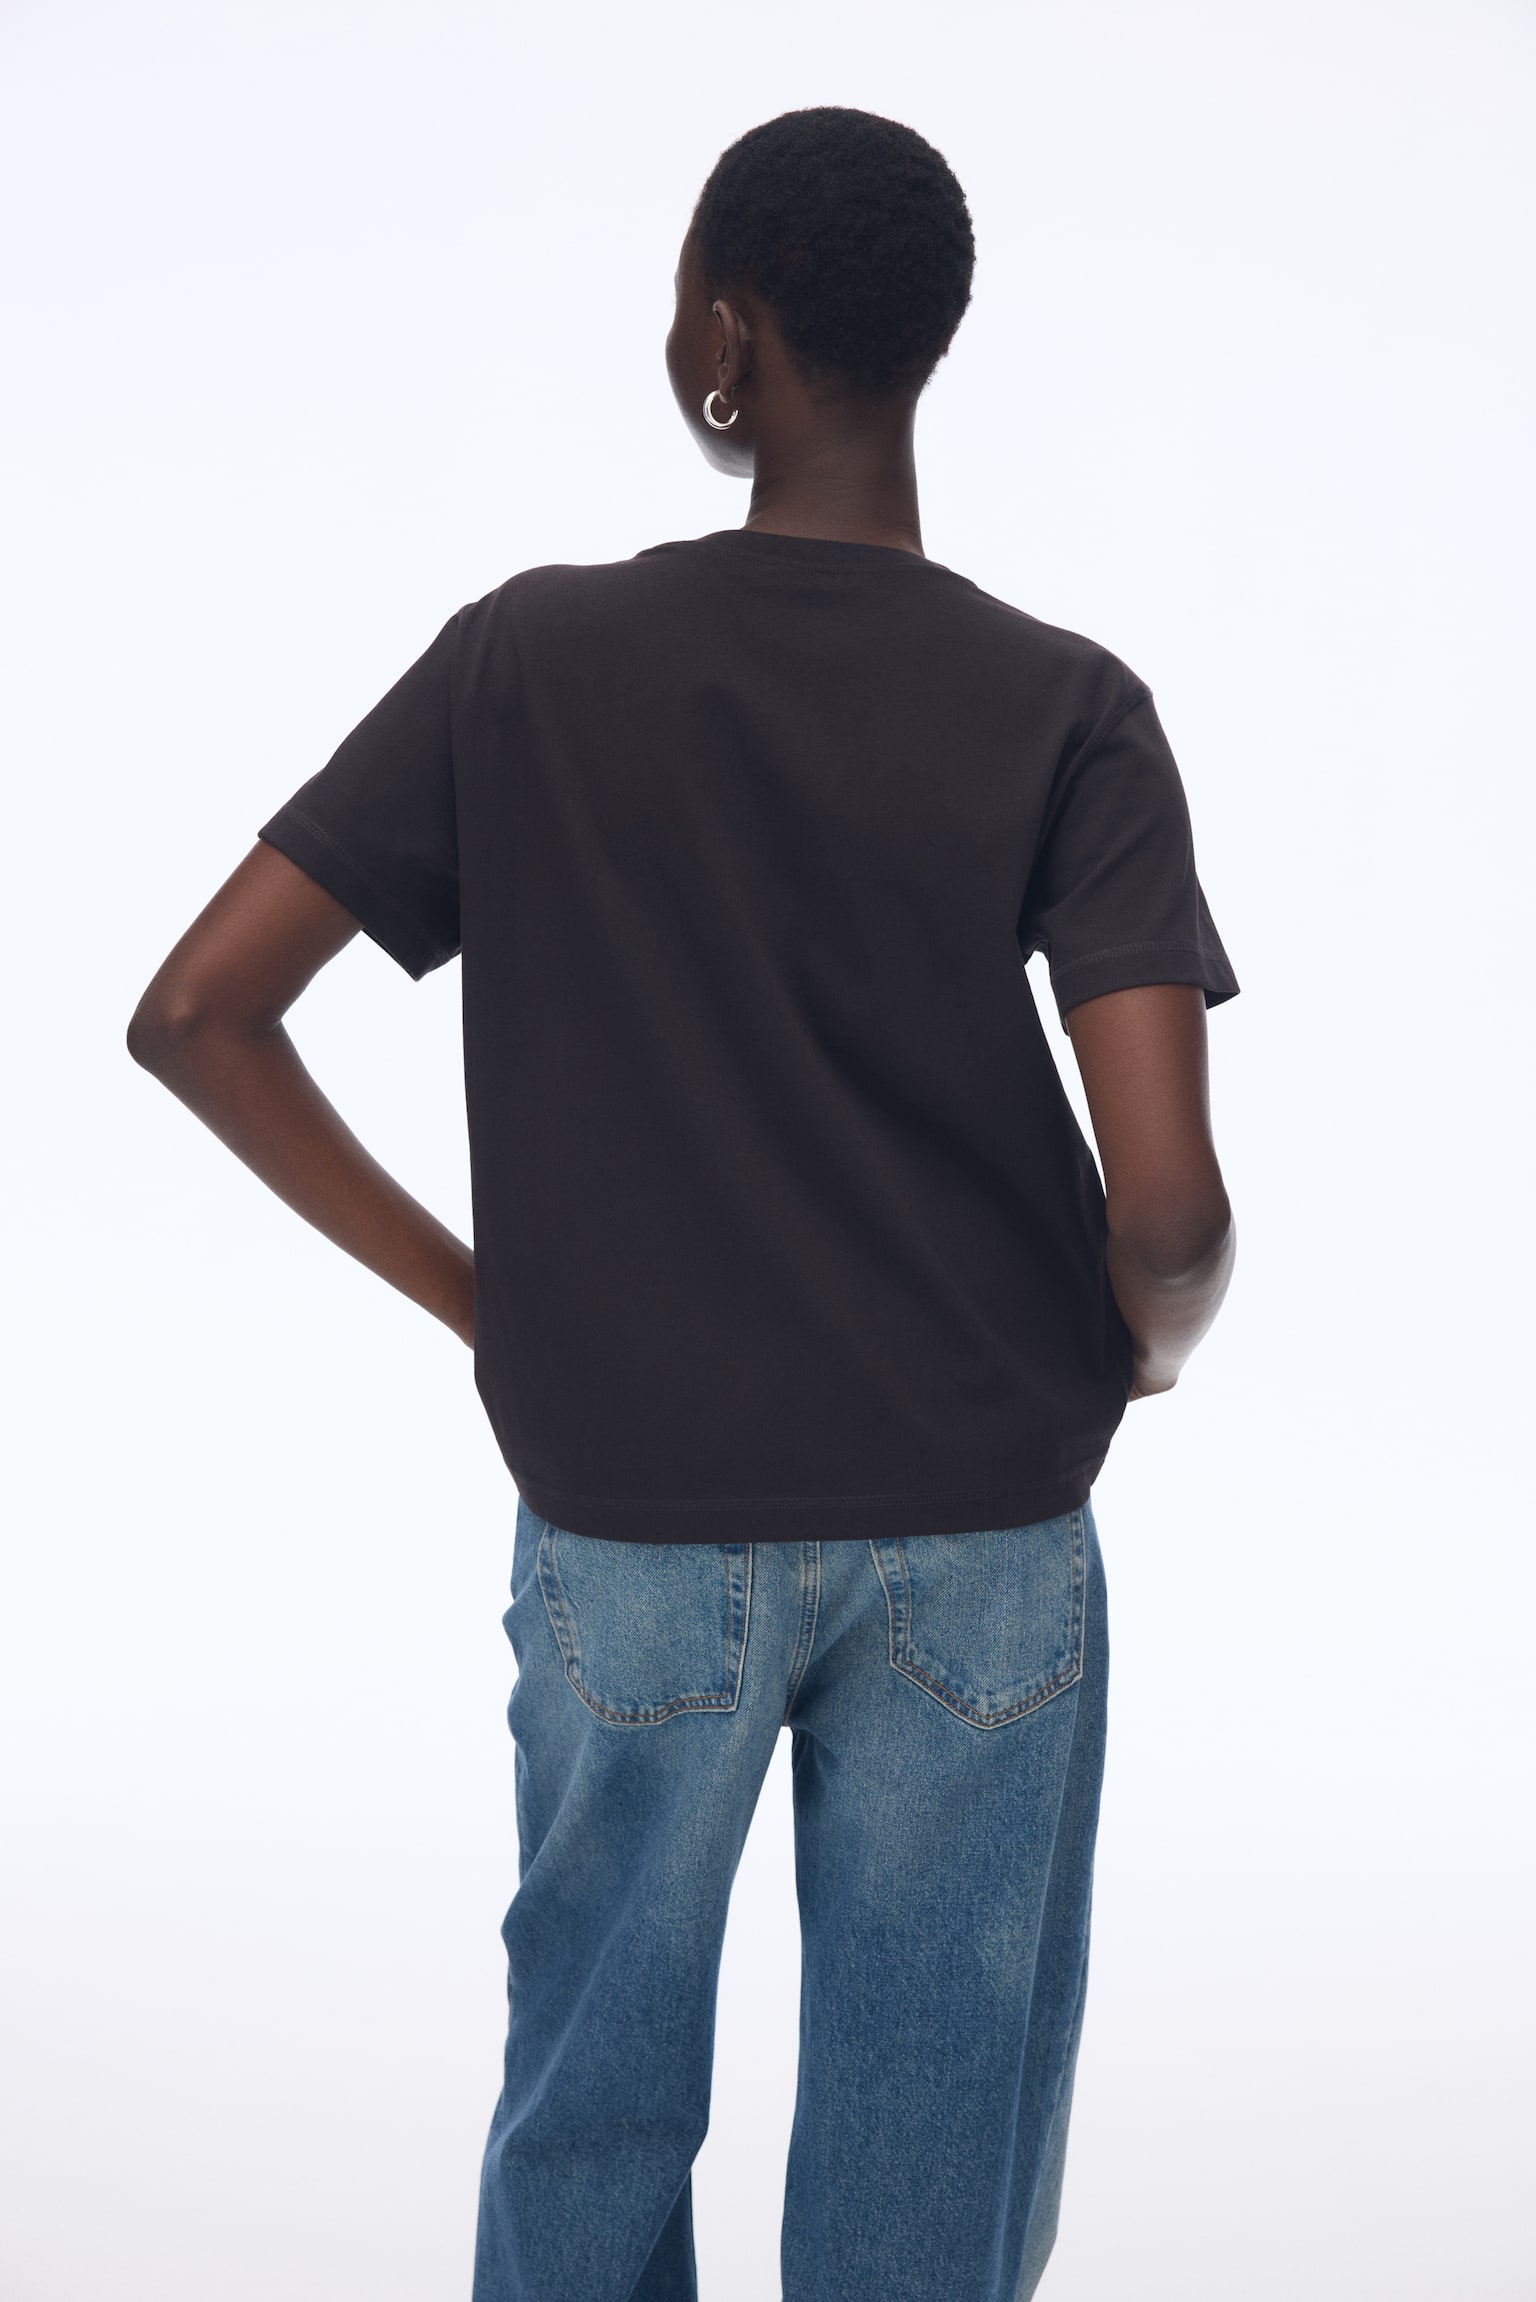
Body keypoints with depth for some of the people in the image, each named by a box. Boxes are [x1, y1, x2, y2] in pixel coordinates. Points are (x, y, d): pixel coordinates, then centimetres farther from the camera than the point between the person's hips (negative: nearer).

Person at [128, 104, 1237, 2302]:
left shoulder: (527, 662, -6)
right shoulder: (1070, 713, -8)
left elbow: (194, 1014, -4)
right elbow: (1169, 1203, -18)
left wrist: (466, 1288, 5)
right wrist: (1151, 1343, 5)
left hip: (634, 1524, 1)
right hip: (982, 1536, 0)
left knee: (593, 2112, 17)